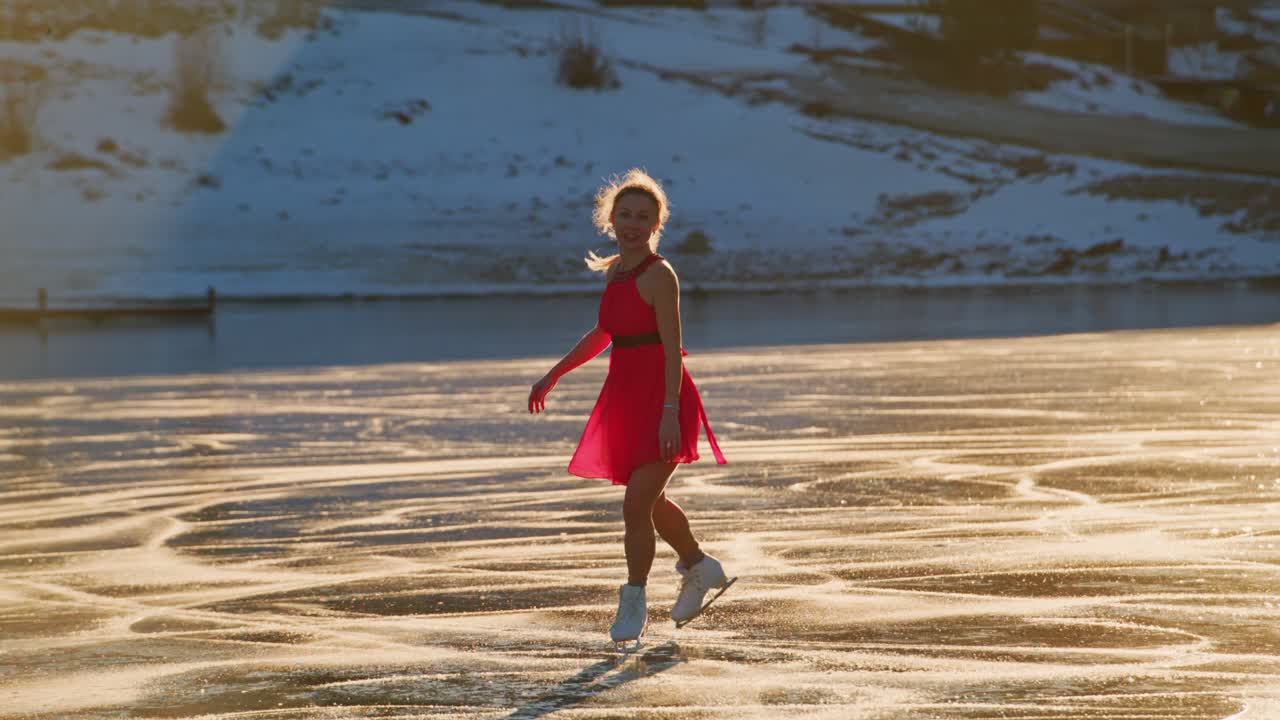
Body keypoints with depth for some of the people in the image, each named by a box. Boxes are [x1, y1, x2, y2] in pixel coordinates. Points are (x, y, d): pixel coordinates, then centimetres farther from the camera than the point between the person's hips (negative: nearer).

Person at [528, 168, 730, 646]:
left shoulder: (659, 274, -14)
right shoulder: (614, 270, 9)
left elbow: (672, 347, -19)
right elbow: (603, 335, 22)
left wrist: (669, 412, -26)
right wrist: (553, 376, 24)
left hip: (662, 400, -8)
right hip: (627, 399, 8)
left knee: (636, 504, -11)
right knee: (649, 501, 20)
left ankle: (633, 602, 4)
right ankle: (700, 568, 42)